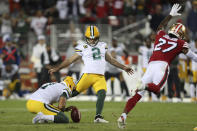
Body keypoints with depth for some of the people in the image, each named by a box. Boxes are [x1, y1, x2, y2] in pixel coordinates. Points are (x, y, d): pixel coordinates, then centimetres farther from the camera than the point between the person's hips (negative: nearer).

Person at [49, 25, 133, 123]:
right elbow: (70, 60, 11)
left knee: (102, 94, -21)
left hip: (100, 77, 2)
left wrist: (124, 68, 28)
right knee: (73, 92, -4)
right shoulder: (83, 47, 7)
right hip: (87, 75, -2)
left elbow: (111, 60, 29)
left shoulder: (102, 46, 18)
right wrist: (57, 68, 7)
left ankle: (98, 117, -23)